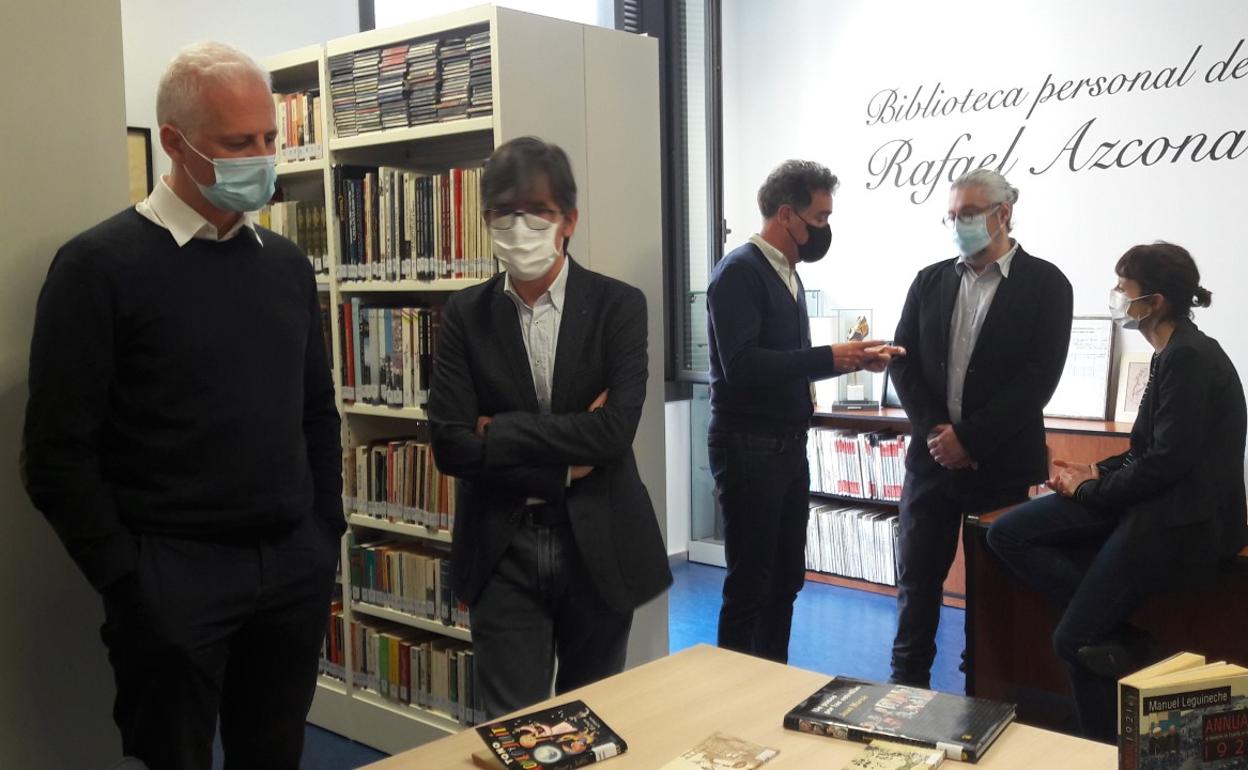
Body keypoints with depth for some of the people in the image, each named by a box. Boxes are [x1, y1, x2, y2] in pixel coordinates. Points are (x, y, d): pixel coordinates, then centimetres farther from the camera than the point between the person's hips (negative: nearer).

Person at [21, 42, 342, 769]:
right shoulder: (101, 265, -9)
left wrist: (326, 533, 8)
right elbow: (59, 451, -10)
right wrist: (126, 580, -11)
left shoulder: (288, 263, 8)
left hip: (295, 568, 5)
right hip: (172, 574, -4)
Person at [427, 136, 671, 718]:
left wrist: (500, 431, -15)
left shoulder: (618, 306, -5)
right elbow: (450, 446, -9)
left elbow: (615, 430, -17)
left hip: (598, 546, 0)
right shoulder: (465, 315, -1)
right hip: (503, 551, 1)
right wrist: (568, 460, -12)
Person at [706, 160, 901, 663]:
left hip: (788, 445, 9)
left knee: (786, 579, 15)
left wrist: (850, 360, 4)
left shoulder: (787, 274, 13)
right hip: (747, 447, -9)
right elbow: (741, 365, -26)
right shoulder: (739, 272, -15)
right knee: (749, 583, 0)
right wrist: (829, 357, -22)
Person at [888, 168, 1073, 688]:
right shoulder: (930, 281, 9)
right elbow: (904, 361, 4)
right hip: (932, 456, 4)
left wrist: (970, 438, -16)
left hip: (1003, 463, -3)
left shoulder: (1045, 283, -4)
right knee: (917, 580, 8)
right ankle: (907, 684, 22)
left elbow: (1039, 376, -12)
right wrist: (934, 430, -10)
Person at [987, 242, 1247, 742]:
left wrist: (1090, 491, -10)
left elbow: (1167, 460, -22)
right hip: (1153, 501, 10)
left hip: (1181, 522, -10)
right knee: (1007, 534, -1)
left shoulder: (1189, 358, -18)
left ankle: (1107, 747, 22)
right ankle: (1116, 640, -1)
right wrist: (1098, 472, 2)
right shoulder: (1172, 353, 11)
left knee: (1074, 641, -1)